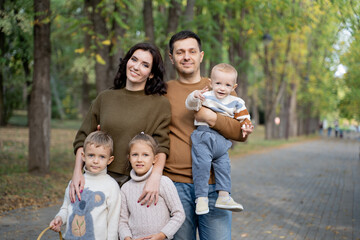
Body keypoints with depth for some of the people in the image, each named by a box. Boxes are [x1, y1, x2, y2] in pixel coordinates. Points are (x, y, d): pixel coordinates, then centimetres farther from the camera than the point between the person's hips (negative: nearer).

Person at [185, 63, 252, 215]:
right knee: (201, 164, -14)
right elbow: (190, 105, -11)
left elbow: (244, 117, 20)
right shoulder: (205, 96, 1)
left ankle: (224, 196, 10)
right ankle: (201, 198, -10)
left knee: (224, 165, 2)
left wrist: (245, 126, 0)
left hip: (222, 142, 4)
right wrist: (195, 96, -32)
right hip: (203, 137, -4)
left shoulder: (236, 103, 13)